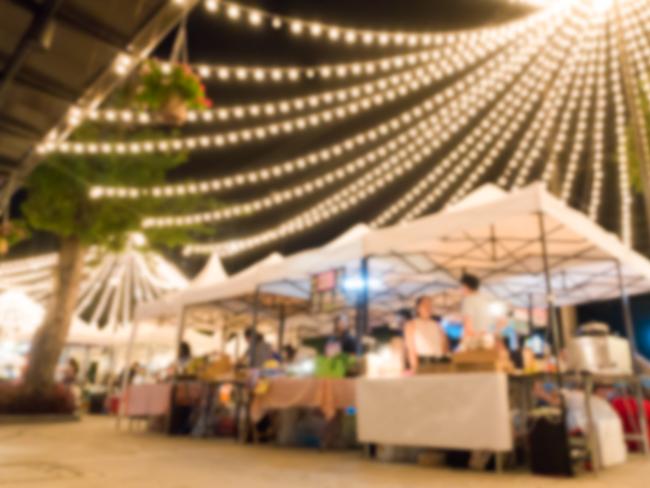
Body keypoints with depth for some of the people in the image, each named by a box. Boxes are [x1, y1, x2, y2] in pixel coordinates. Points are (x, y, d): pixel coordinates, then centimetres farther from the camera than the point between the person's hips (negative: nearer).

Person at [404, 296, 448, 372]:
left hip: (439, 362, 4)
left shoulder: (437, 325, 17)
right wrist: (415, 368, -14)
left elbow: (445, 347, 12)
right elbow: (411, 348, -4)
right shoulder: (411, 324, 4)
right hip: (422, 362, -4)